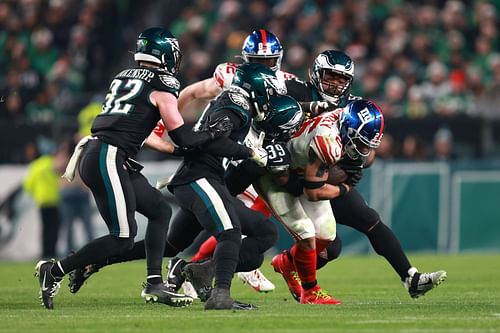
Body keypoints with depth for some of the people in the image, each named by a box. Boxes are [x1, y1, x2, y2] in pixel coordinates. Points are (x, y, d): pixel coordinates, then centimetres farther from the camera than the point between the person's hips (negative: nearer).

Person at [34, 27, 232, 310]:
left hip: (93, 155, 9)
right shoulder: (162, 86, -3)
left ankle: (154, 284, 12)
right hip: (107, 161, -9)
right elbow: (182, 137, -3)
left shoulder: (124, 77, 20)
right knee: (123, 238, -7)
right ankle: (54, 271, -4)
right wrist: (213, 133, 13)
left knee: (160, 210, 14)